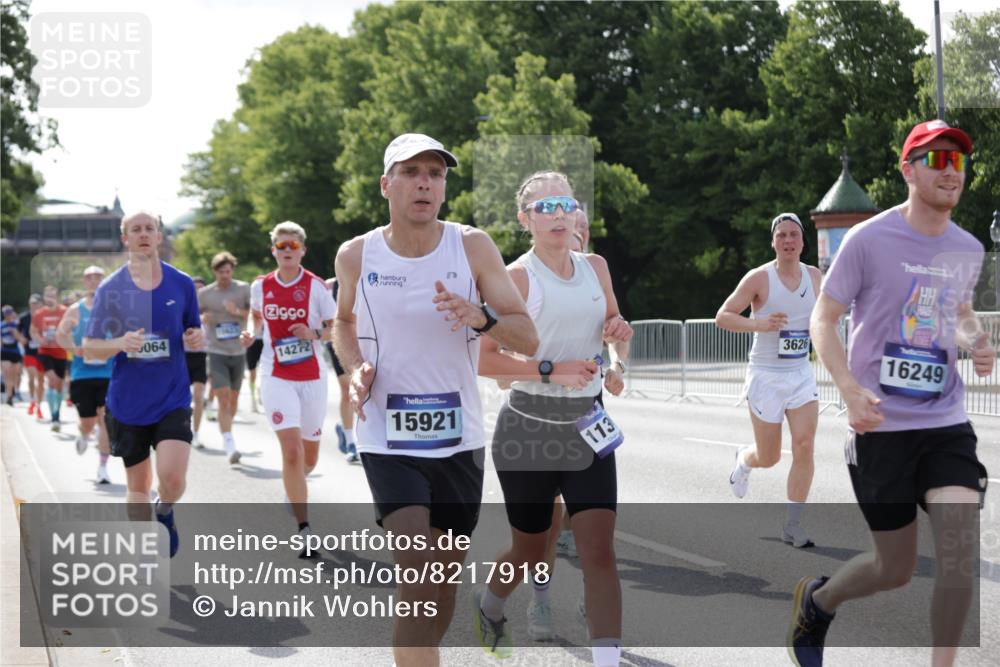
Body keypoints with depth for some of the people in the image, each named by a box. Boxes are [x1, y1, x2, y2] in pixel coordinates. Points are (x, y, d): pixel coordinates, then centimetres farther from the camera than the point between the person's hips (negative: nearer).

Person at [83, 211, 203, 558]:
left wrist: (196, 338, -10)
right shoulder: (110, 289, -1)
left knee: (172, 478, -16)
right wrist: (120, 343, -19)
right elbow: (89, 347, 1)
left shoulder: (182, 284, 2)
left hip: (173, 399, 0)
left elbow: (194, 334, 14)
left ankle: (165, 513, 18)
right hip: (127, 402, 0)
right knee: (138, 484, 10)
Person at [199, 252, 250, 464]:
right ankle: (230, 445, -19)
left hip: (239, 352, 2)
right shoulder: (205, 293, 2)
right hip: (217, 352, -2)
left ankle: (227, 435, 36)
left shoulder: (244, 289, 1)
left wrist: (238, 312, -19)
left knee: (233, 399, 14)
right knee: (223, 399, -13)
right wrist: (202, 319, -9)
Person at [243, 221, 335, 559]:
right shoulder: (260, 286, 2)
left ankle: (294, 490, 47)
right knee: (291, 451, -15)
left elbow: (336, 328, 1)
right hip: (276, 376, 0)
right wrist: (250, 333, 1)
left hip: (312, 377, 0)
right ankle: (305, 532, -13)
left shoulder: (316, 287, -5)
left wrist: (315, 333, -18)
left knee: (309, 457, 11)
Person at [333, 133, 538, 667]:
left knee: (447, 578, 14)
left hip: (458, 438, 2)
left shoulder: (473, 247, -5)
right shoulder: (357, 256, -3)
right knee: (417, 576, -18)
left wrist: (482, 318, -26)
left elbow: (528, 338, -6)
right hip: (387, 439, -2)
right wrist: (356, 367, -4)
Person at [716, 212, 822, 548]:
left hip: (801, 374, 4)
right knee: (769, 457, 3)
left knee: (805, 446, -13)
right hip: (766, 376, -3)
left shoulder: (814, 276, 5)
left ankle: (792, 525, -5)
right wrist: (758, 324, -26)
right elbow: (722, 317, -10)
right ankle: (743, 460, 42)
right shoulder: (759, 278, -10)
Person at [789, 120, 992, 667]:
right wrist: (851, 390, -20)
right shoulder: (869, 240, -8)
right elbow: (822, 320, -5)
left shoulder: (969, 250, 8)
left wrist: (977, 343, 1)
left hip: (947, 423, 4)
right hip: (882, 426, -4)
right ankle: (816, 600, 36)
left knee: (962, 552, -13)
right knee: (896, 568, 5)